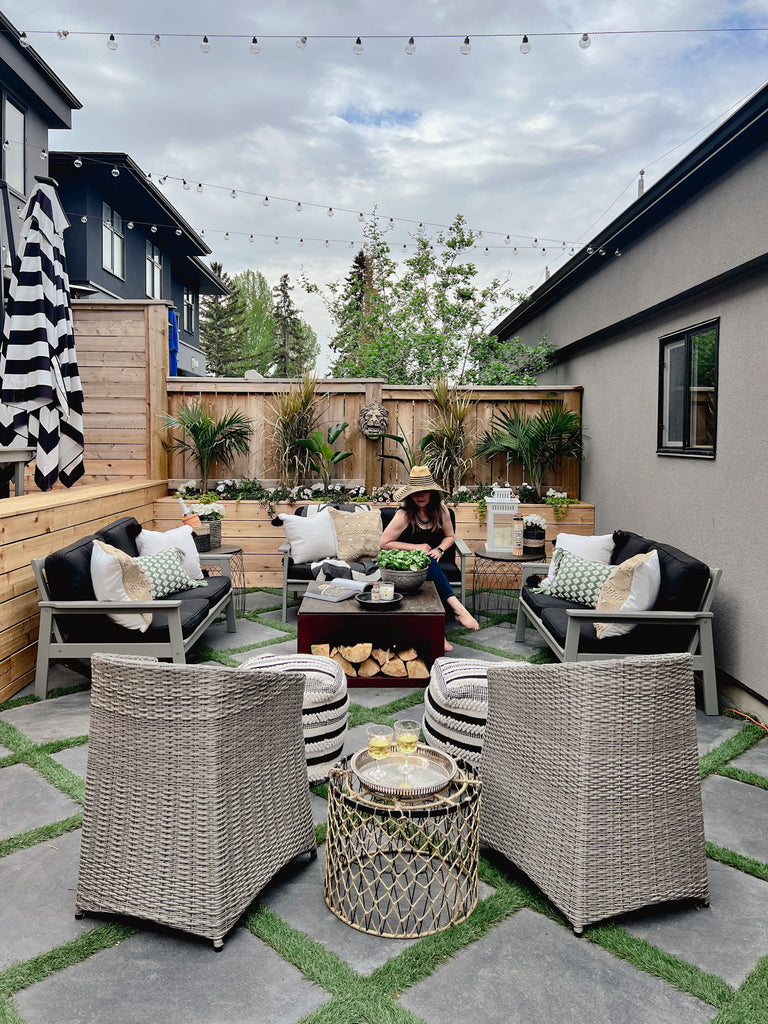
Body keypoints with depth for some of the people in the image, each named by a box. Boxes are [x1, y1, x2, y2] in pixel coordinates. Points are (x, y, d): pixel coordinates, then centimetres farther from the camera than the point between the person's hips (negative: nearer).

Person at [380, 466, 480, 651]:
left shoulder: (440, 510, 2)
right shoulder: (404, 514, -11)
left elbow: (450, 536, 16)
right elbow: (384, 543, -9)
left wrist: (439, 550, -6)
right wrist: (416, 547, -12)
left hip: (431, 563, 3)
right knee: (427, 563, -38)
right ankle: (457, 607, -48)